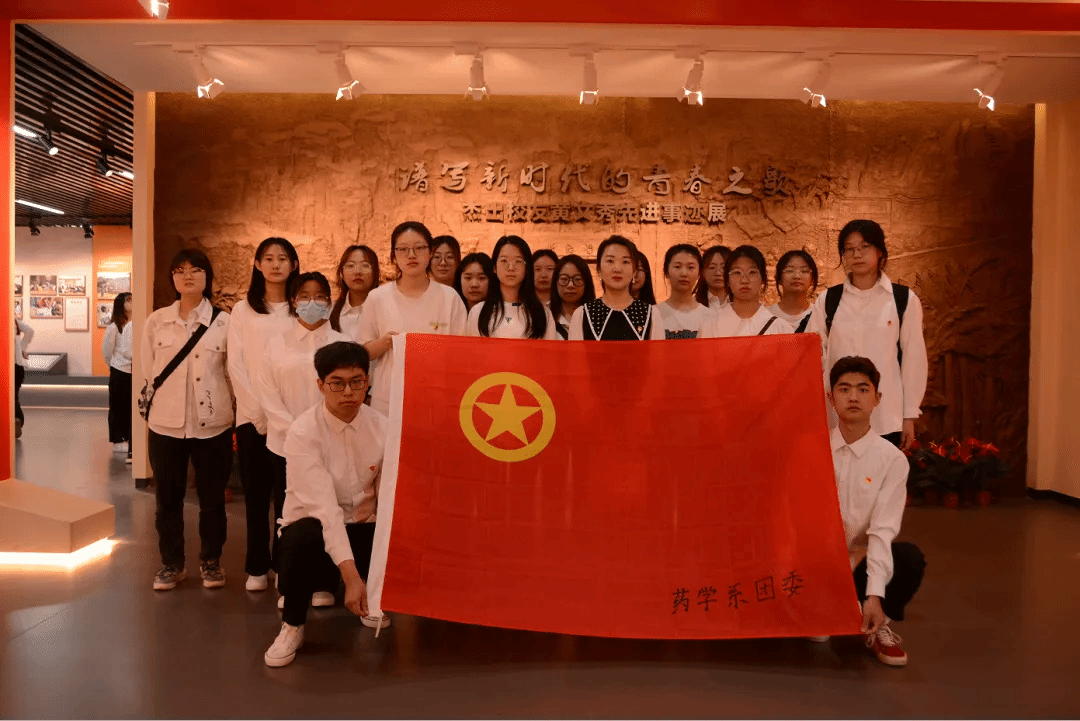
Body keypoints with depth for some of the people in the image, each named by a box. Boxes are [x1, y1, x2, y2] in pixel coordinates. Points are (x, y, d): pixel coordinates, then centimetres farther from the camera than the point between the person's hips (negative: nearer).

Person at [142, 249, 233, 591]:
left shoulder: (223, 322, -1)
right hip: (165, 424, 2)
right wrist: (152, 406, 5)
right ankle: (171, 563, 26)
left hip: (212, 424, -1)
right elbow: (147, 372, 8)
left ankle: (211, 560, 26)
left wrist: (233, 414, 1)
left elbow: (234, 373, 3)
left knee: (212, 497, 9)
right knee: (168, 498, 10)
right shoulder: (156, 321, 4)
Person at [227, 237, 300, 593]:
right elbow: (235, 365, 1)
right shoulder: (242, 310, 6)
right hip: (252, 415, 1)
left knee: (286, 493, 1)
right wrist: (260, 410, -9)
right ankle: (257, 567, 16)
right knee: (256, 494, 5)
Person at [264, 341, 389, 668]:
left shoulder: (382, 427, -6)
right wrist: (351, 574, -37)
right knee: (304, 535, -37)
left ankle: (371, 598, 14)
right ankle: (292, 626, -7)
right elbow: (324, 507, -29)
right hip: (316, 529, -4)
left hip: (364, 531, 4)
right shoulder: (303, 432, -19)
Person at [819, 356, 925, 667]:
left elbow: (883, 530, -15)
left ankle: (878, 626, -2)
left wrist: (875, 595, -25)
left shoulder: (892, 459, -7)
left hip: (862, 563, -1)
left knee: (910, 557, -30)